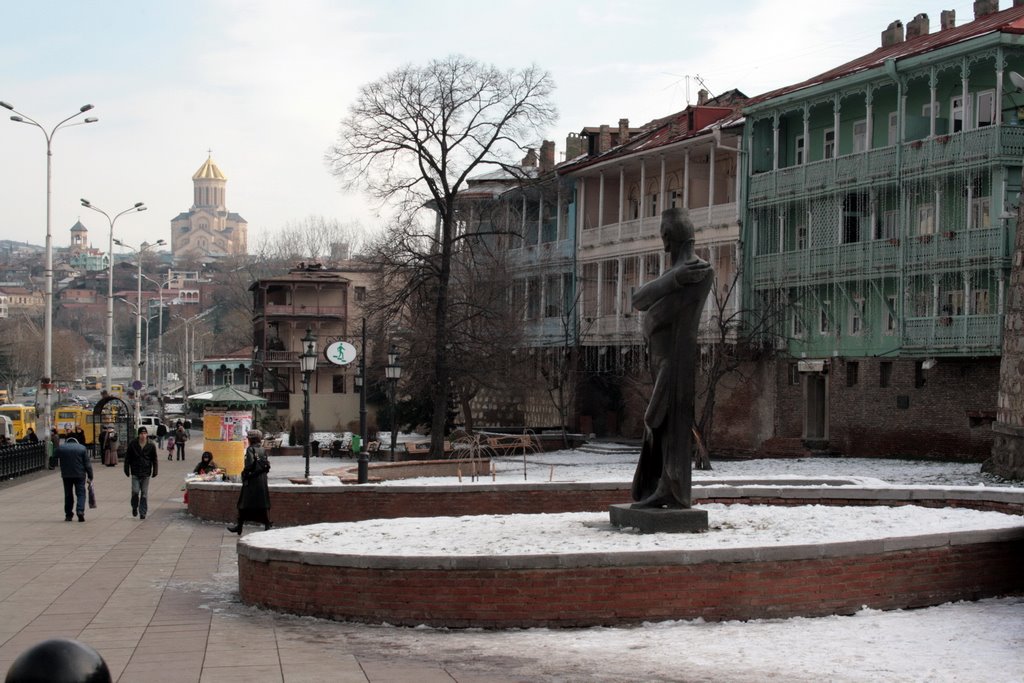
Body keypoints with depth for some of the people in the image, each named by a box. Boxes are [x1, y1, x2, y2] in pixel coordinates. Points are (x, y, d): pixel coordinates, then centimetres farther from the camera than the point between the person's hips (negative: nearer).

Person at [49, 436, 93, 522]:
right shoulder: (82, 448, 3)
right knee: (80, 493, 1)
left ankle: (68, 515, 13)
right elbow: (87, 463, -1)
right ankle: (80, 511, -19)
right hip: (79, 475, -1)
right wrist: (90, 476, 1)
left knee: (68, 494, 11)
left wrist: (52, 466, 35)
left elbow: (54, 459, 14)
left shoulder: (60, 448, 6)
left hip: (66, 475, 1)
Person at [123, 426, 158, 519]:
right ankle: (134, 507, 18)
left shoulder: (151, 445, 0)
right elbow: (127, 458, 5)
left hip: (146, 473, 0)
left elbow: (154, 459, 7)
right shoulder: (132, 445, -1)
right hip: (135, 473, 0)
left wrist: (154, 471, 2)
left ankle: (142, 512, 10)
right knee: (135, 491, -7)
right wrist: (127, 470, 2)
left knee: (144, 494, 3)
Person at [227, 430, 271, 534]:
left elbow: (250, 464, -20)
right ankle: (267, 525, 0)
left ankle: (239, 526, 9)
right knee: (263, 503, 6)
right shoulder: (263, 450, 8)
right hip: (262, 480, 6)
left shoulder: (250, 449, -10)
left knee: (244, 503, 4)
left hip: (251, 480, -6)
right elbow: (267, 465, 7)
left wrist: (244, 474, -8)